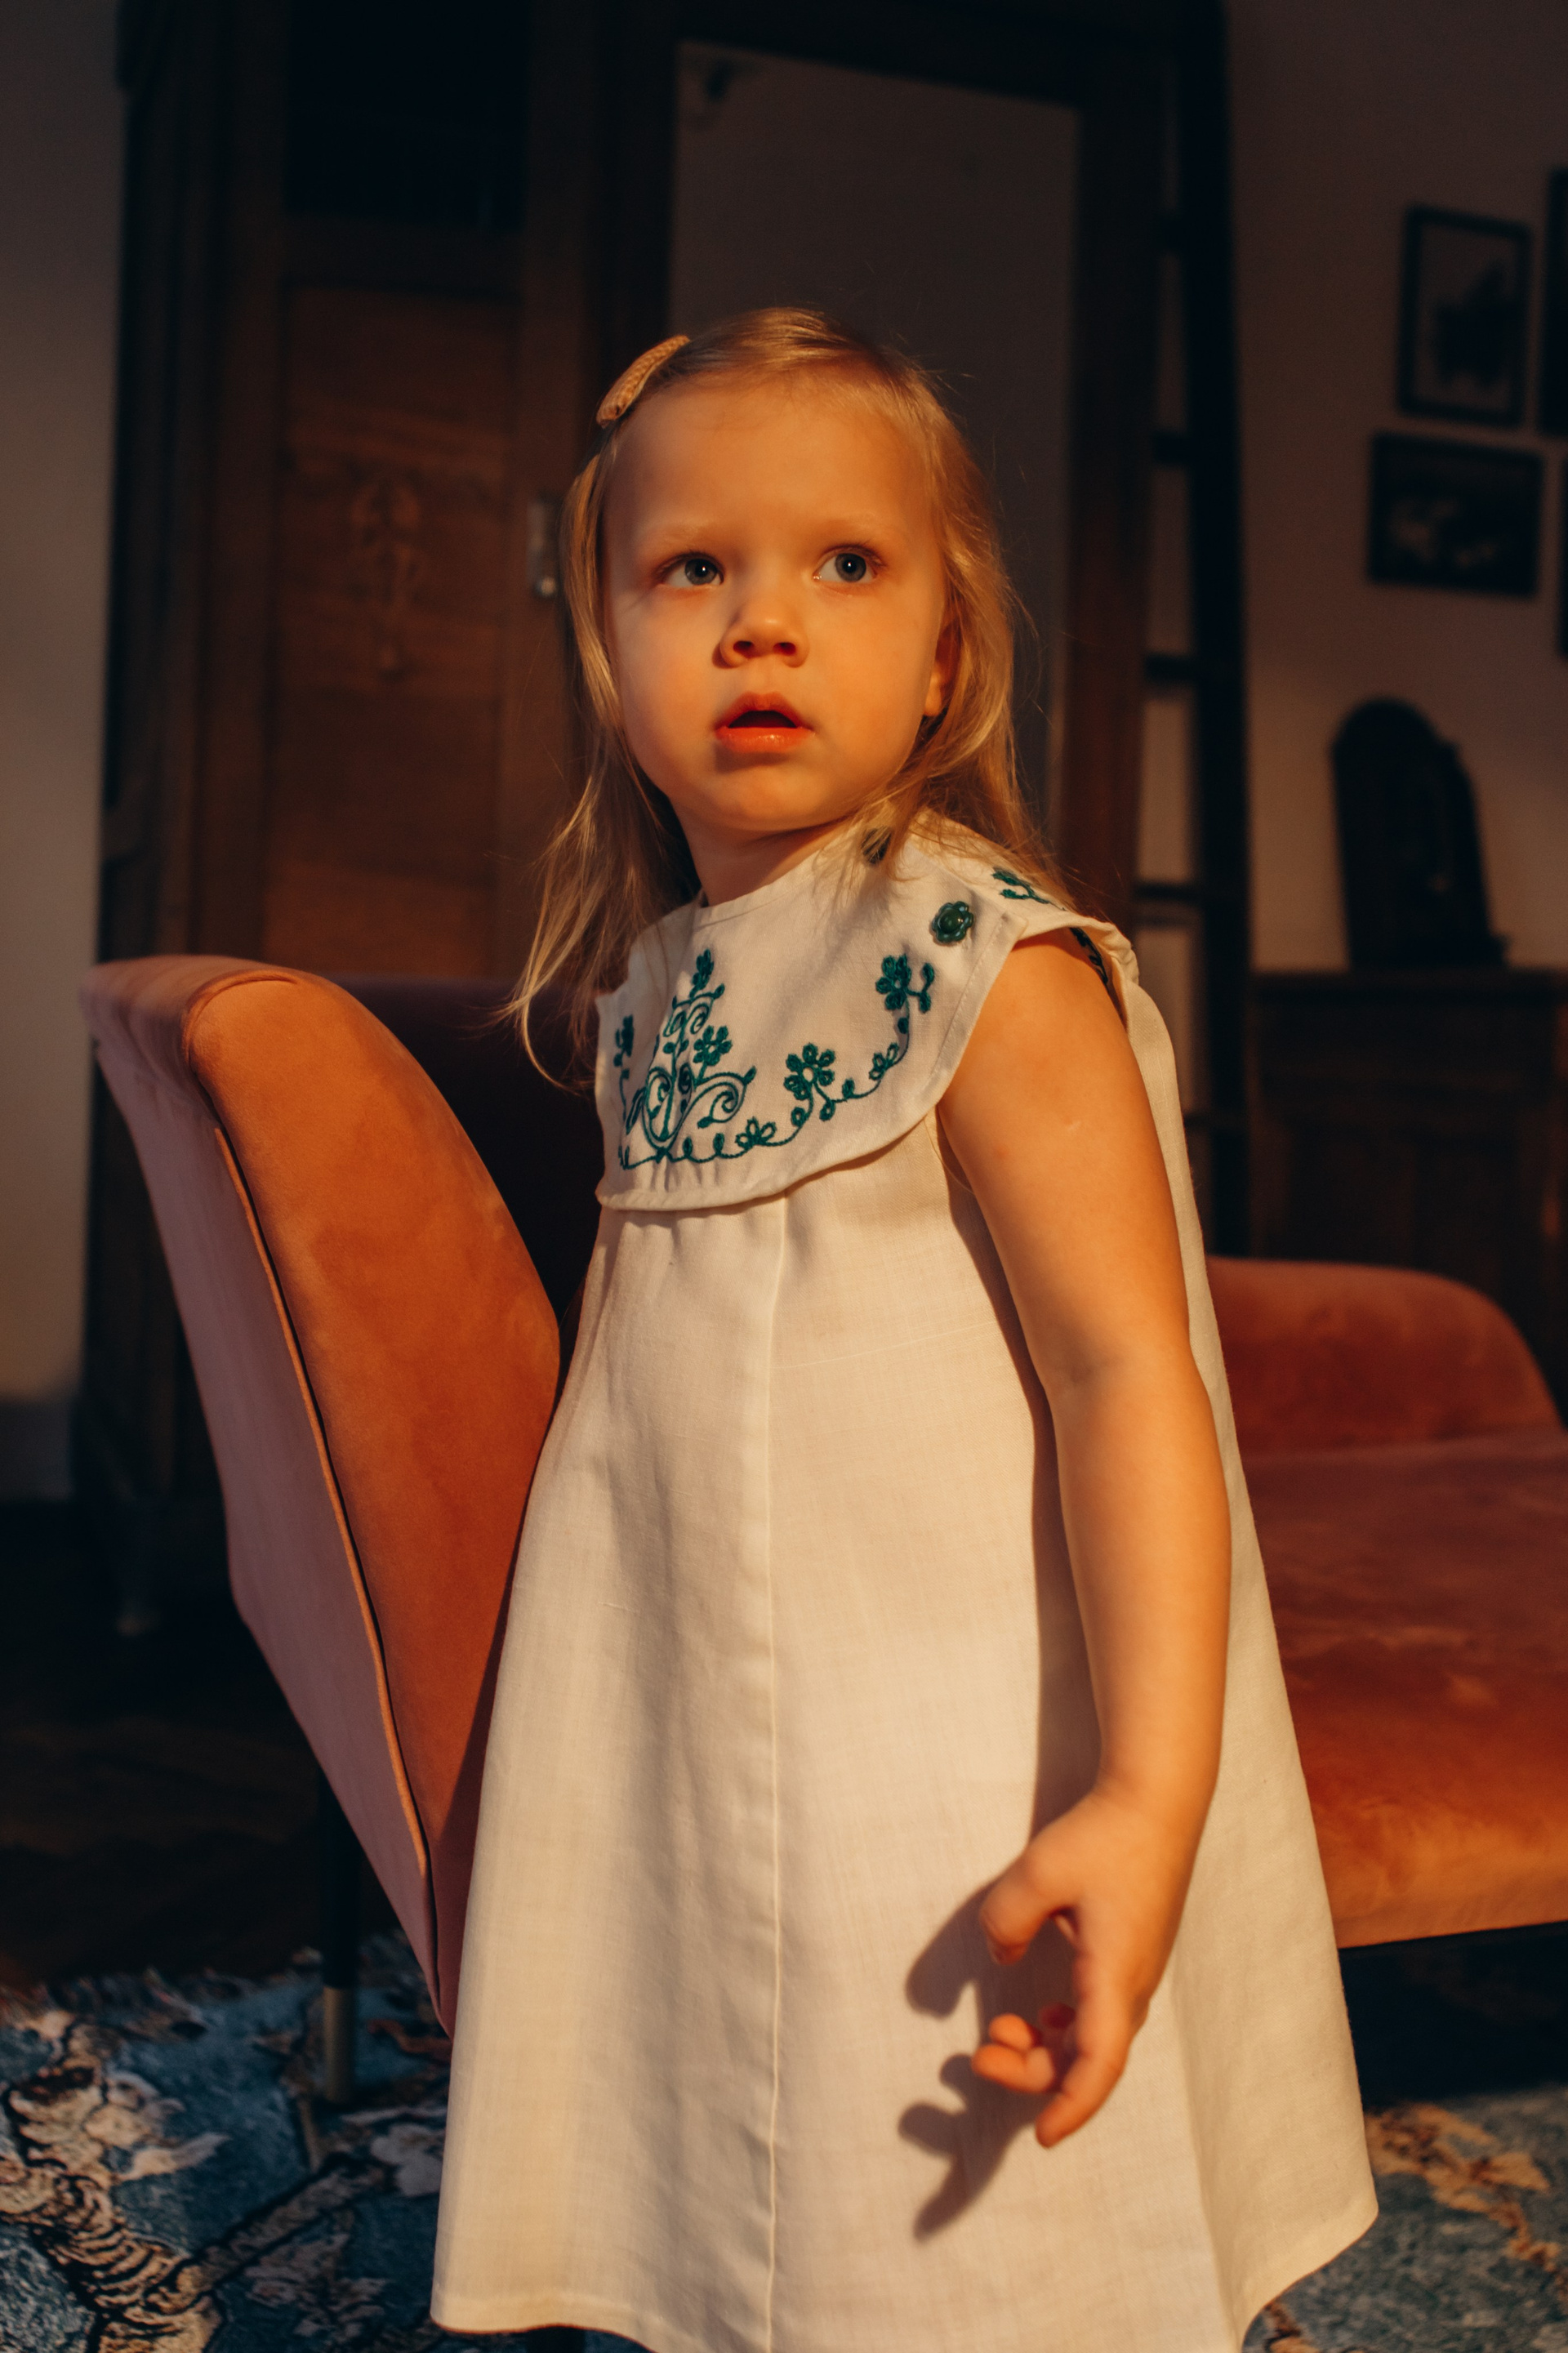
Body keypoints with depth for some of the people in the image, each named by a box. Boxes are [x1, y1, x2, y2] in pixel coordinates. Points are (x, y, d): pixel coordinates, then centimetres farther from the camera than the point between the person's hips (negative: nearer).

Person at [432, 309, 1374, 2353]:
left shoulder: (993, 965, -15)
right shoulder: (648, 986, 5)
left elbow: (1128, 1367, -20)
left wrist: (1149, 1799, -28)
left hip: (956, 1805, -6)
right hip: (685, 1784, 6)